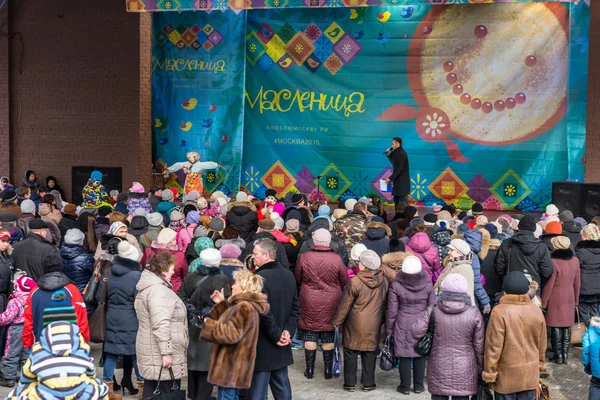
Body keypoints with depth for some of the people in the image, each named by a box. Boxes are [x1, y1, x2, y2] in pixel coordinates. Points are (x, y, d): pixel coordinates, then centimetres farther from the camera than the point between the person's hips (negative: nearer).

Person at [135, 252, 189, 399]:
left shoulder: (147, 287, 17)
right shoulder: (158, 290, -18)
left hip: (151, 352, 11)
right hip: (160, 354, -11)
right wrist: (166, 352, -25)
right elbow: (161, 324, -25)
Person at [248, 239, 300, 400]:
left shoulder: (259, 278, -18)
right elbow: (295, 308, 8)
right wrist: (288, 331, -1)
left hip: (262, 348, -7)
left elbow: (264, 313, -22)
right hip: (281, 348, 8)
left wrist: (276, 336, -12)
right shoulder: (289, 275, 7)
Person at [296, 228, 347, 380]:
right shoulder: (336, 259, -12)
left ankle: (310, 369, 16)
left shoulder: (304, 257, -10)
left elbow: (298, 279, 4)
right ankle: (328, 370, 17)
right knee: (329, 337, 10)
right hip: (331, 304, 0)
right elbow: (344, 283, -1)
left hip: (309, 303, 0)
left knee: (310, 335, 10)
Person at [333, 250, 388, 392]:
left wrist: (337, 322, 0)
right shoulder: (383, 281, -4)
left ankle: (350, 383, 15)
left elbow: (345, 305, -12)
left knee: (351, 352, 9)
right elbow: (384, 304, 8)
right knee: (370, 353, 12)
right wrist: (381, 319, 22)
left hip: (355, 324, -3)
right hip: (374, 325, 4)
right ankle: (368, 383, 18)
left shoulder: (355, 282, -19)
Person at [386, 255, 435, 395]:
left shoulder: (396, 285, -9)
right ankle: (418, 385, 19)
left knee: (404, 355, 6)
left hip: (403, 325, -1)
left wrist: (389, 329, 5)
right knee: (420, 355, 11)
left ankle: (405, 386, 13)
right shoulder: (427, 285, -5)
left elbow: (392, 310, -4)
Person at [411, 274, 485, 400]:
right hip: (464, 370, 0)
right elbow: (479, 345, -3)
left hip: (439, 368, 0)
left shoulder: (434, 311, -10)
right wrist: (481, 368, 9)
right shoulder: (474, 313, -8)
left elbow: (416, 333, -10)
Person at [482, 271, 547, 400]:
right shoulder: (536, 311, -3)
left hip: (507, 374, -4)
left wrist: (489, 372, -7)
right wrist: (540, 365, 22)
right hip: (530, 373, 4)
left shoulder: (499, 312, -18)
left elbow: (493, 346, -17)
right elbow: (541, 344, 7)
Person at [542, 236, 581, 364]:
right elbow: (577, 283, 7)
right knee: (567, 327, 11)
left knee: (556, 327, 3)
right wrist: (576, 299, 19)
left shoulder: (554, 262, -19)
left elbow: (548, 285, -14)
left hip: (556, 298, -5)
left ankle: (558, 355, 9)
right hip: (569, 297, 5)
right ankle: (565, 354, 16)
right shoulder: (575, 260, -2)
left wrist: (543, 302, -5)